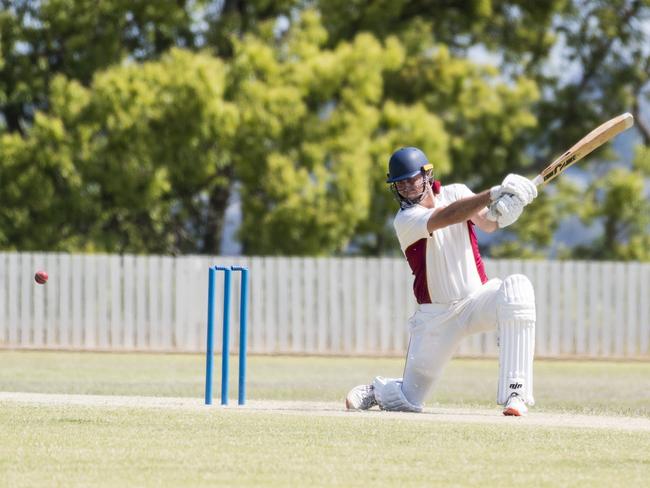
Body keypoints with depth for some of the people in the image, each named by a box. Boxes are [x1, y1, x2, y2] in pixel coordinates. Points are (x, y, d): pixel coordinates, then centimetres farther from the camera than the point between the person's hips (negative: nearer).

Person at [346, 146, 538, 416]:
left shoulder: (455, 193, 0)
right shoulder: (405, 219, -13)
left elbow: (487, 223, -19)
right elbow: (446, 217, -32)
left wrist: (498, 213, -44)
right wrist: (492, 194, -46)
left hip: (479, 298, 2)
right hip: (436, 316, -2)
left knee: (517, 286, -33)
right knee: (407, 401, -4)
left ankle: (515, 392, -35)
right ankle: (377, 390, 37)